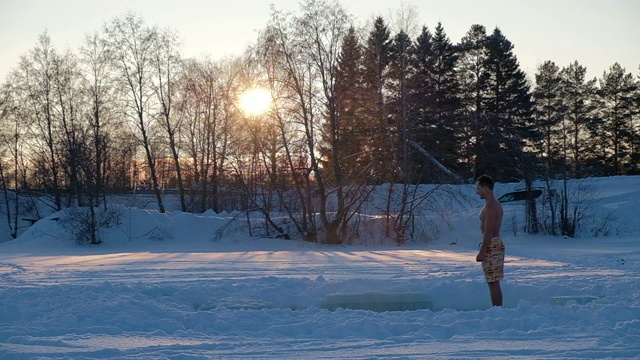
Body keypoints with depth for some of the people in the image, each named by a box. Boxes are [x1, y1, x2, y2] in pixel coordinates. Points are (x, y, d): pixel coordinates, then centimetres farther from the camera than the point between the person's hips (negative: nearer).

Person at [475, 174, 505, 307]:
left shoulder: (490, 206, -16)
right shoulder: (495, 203, 16)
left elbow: (488, 231, -21)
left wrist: (482, 251, -21)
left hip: (491, 246, -10)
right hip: (497, 243, 10)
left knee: (493, 283, -8)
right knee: (494, 282, 13)